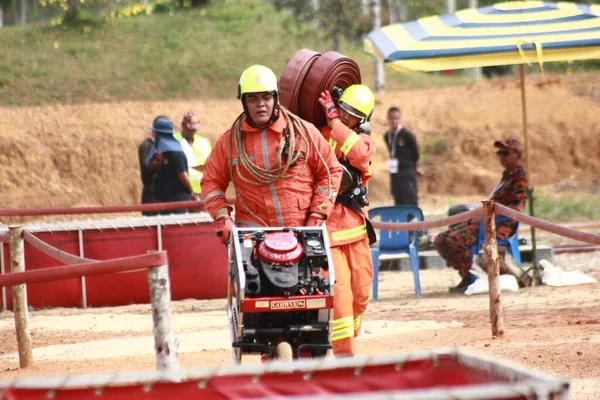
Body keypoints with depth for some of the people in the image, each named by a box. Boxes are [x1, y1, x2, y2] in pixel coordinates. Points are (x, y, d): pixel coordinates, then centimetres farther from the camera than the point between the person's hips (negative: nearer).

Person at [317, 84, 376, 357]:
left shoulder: (364, 140, 7)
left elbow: (359, 153, -18)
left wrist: (334, 120, -20)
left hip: (355, 225, 4)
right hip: (326, 225, -4)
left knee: (361, 292, 9)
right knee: (338, 290, -14)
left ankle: (347, 342, 27)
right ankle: (343, 353, -14)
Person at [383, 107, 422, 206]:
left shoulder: (407, 135, -12)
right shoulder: (387, 136, 8)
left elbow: (415, 154, -3)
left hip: (407, 175, -6)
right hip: (394, 174, 6)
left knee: (410, 204, -9)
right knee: (399, 204, 10)